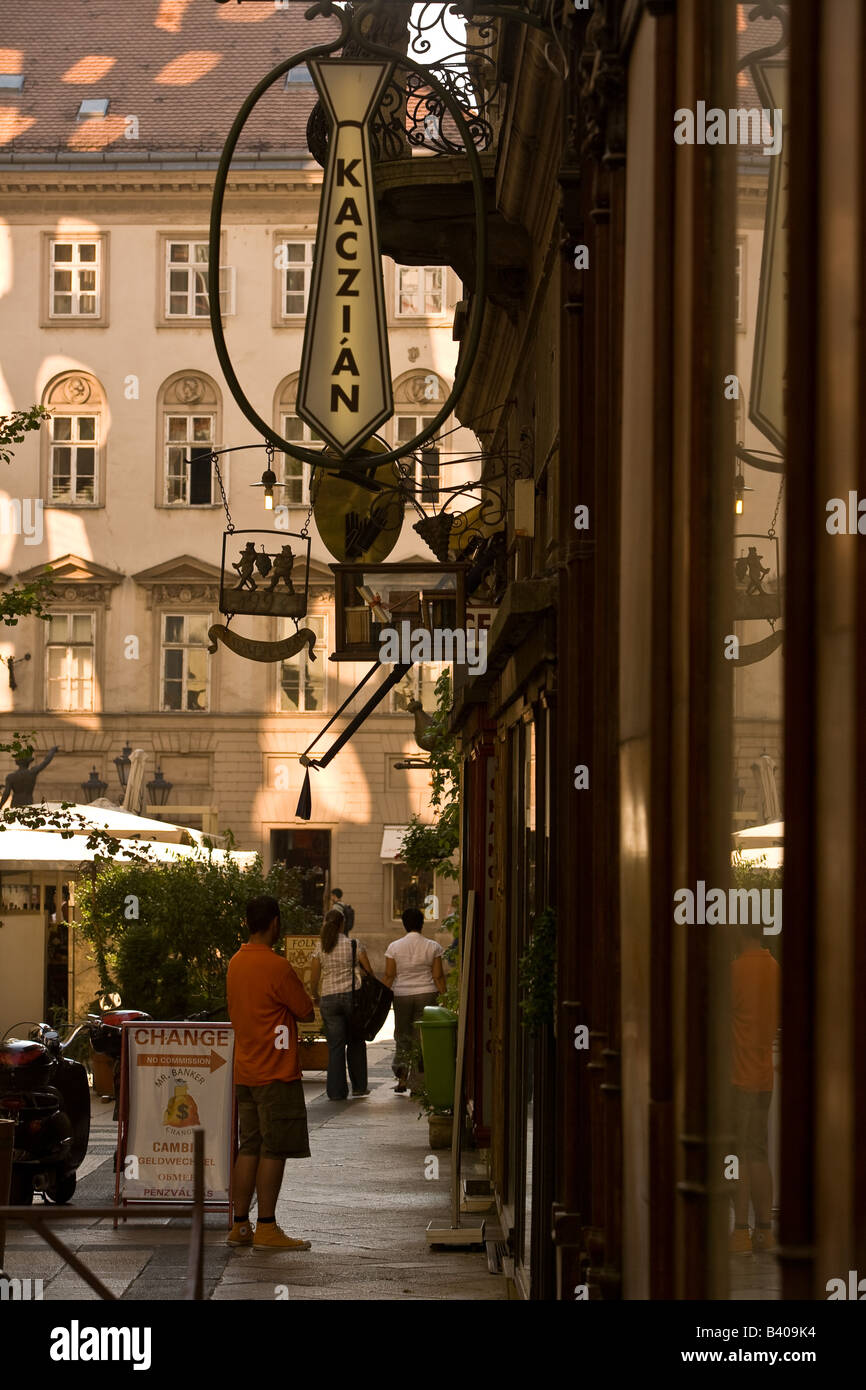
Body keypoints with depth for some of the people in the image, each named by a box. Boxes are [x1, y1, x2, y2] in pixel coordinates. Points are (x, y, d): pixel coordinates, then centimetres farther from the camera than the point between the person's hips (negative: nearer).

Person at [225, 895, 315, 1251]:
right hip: (275, 1072, -8)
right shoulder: (276, 967, -16)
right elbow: (306, 1011, -8)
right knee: (273, 1149, -5)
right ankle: (266, 1228, -5)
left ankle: (240, 1225, 11)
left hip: (245, 1071, 8)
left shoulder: (236, 963, 10)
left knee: (250, 1147, 11)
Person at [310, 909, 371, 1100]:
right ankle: (359, 1086, 19)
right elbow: (368, 971, -1)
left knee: (335, 1046, 3)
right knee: (356, 1042, 14)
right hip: (352, 997, -1)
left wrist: (316, 997, 23)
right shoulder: (354, 944, -3)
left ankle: (336, 1091, 0)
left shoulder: (320, 948, 3)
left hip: (329, 998, 1)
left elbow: (314, 979, 5)